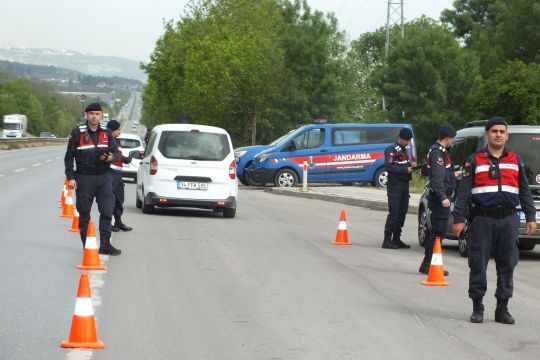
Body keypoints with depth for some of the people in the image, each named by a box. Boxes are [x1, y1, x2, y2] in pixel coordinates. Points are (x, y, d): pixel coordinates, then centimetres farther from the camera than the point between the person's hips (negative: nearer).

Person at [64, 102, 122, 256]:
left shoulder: (106, 133, 8)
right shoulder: (77, 133, -3)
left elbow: (116, 151, 13)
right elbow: (69, 156, -1)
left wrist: (111, 157, -11)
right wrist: (70, 177, -8)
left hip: (103, 177, 3)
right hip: (84, 178, -3)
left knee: (107, 211, -3)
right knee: (84, 214, 4)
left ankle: (105, 245, 4)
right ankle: (87, 246, 13)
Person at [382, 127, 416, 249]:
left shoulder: (404, 150, 18)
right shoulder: (391, 150, -9)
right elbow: (389, 167, -19)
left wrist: (411, 165, 3)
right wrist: (405, 169, -20)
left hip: (404, 184, 9)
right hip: (394, 185, -9)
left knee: (402, 213, 8)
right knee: (394, 213, -11)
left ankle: (396, 239, 14)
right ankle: (387, 240, -9)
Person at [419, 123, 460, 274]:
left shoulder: (438, 150, 17)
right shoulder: (438, 153, -16)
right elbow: (437, 177, -24)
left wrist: (453, 175, 39)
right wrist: (443, 197, -28)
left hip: (439, 198, 11)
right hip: (440, 198, -11)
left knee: (436, 231, 14)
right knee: (438, 231, -8)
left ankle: (427, 265, 19)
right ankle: (428, 265, -5)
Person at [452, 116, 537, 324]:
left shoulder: (515, 160, 13)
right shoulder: (475, 160, 4)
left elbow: (524, 191, 15)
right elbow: (463, 192, 1)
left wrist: (530, 217, 8)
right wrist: (459, 219, -6)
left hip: (508, 219, 2)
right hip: (482, 219, -2)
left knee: (507, 265, 3)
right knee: (478, 264, -1)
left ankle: (502, 309, 11)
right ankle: (477, 308, 9)